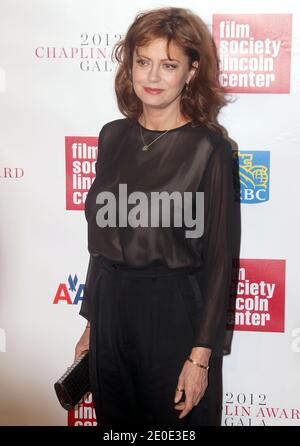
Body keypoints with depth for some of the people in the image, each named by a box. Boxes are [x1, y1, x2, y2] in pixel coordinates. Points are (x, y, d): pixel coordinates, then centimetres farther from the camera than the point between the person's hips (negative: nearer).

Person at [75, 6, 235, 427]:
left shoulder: (208, 148, -11)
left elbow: (219, 256, -11)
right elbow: (101, 238, 10)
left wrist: (201, 354, -13)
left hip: (174, 314, -5)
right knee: (115, 421, 20)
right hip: (110, 308, 5)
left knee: (175, 422, 13)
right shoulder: (113, 136, 4)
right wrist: (91, 321, 13)